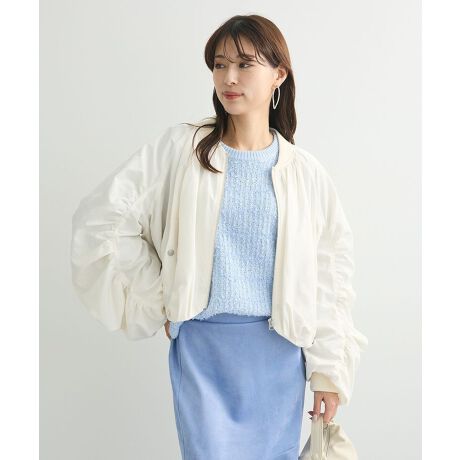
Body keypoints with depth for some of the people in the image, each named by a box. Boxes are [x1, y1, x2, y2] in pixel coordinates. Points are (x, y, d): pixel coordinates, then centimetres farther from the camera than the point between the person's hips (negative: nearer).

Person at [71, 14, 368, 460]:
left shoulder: (306, 173, 0)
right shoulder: (180, 148, -3)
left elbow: (330, 276, 4)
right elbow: (101, 219, -5)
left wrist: (330, 369, 3)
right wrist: (160, 300, -4)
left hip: (278, 351, 2)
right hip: (201, 345, -1)